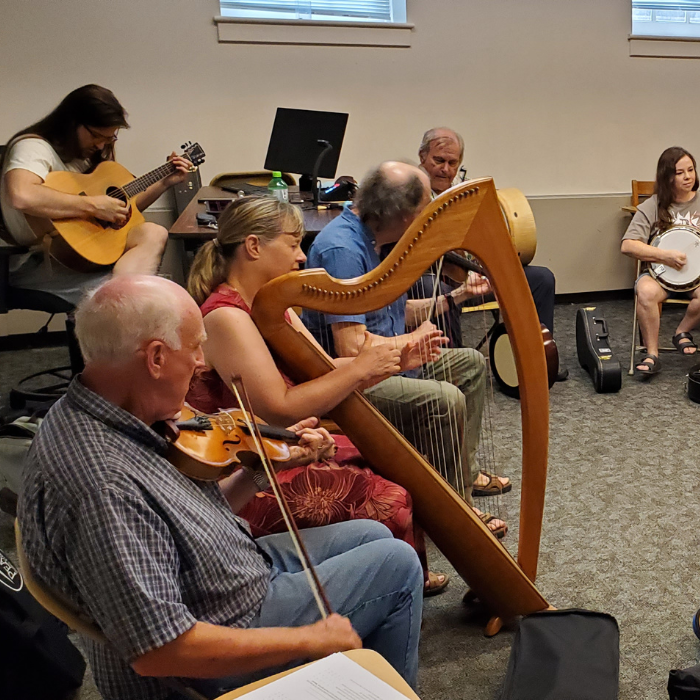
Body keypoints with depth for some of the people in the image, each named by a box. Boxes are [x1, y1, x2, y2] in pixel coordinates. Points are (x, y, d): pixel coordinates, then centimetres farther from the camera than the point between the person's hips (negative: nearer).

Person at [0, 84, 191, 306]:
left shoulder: (88, 154, 16)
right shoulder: (34, 147, -11)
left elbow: (122, 209, 24)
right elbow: (21, 196, -34)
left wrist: (166, 182, 16)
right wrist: (93, 206, -27)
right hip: (40, 262, -8)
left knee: (153, 233, -19)